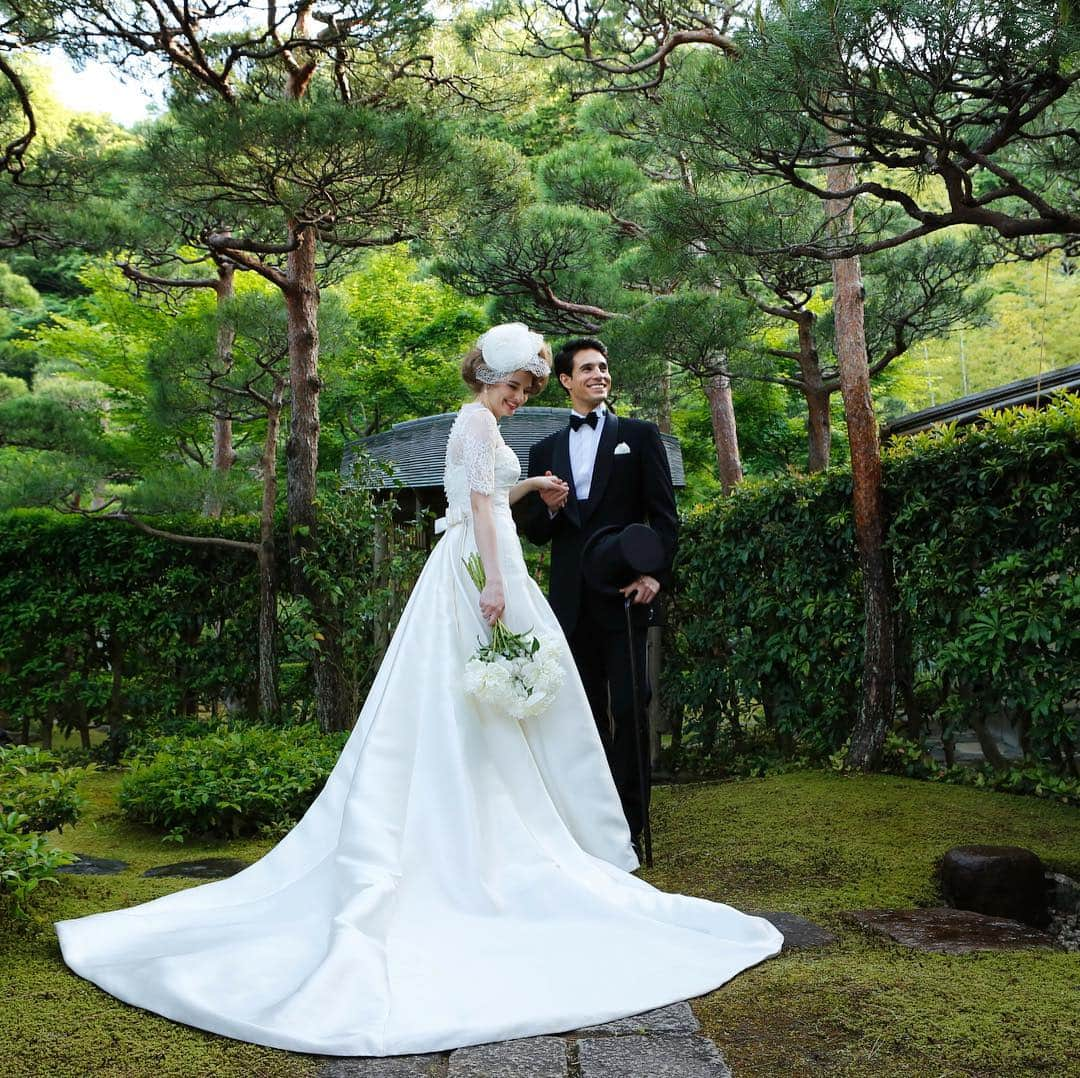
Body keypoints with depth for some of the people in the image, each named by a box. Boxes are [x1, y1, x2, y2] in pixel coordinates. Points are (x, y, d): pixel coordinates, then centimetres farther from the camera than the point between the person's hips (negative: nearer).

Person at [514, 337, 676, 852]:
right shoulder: (545, 450, 16)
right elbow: (532, 530, 15)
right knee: (584, 714, 9)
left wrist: (656, 574, -12)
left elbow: (664, 515, 1)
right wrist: (548, 506, -7)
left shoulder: (639, 435, 7)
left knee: (628, 710, -4)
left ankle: (630, 828, 3)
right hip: (571, 598, 3)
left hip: (625, 594, -3)